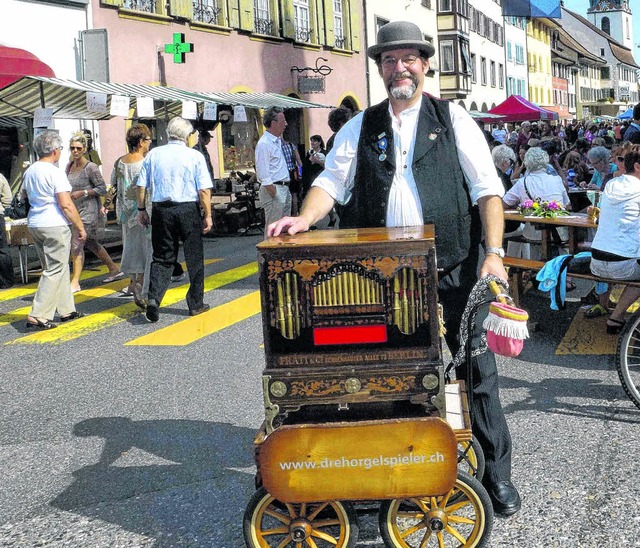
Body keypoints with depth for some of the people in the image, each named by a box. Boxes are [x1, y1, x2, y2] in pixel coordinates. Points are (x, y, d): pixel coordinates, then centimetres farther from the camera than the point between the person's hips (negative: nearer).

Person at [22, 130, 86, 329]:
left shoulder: (29, 171, 12)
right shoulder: (55, 172, -13)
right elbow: (66, 204, -16)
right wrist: (80, 227, -9)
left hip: (34, 224, 9)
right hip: (55, 225, -9)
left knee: (57, 267, 18)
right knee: (55, 270, -4)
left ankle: (66, 309, 24)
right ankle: (38, 316, -9)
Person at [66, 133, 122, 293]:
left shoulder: (90, 167, -12)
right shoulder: (69, 166, 10)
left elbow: (102, 188, -12)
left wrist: (82, 193, -20)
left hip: (88, 211, -8)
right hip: (76, 210, 8)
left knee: (77, 244, -11)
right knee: (91, 243, 17)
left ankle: (75, 282, -6)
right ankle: (114, 269, 30)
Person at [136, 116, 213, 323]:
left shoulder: (153, 155, 4)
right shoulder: (195, 156, -3)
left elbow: (141, 186, 5)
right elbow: (204, 190, -7)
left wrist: (142, 210, 15)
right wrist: (208, 215, -1)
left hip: (161, 210, 2)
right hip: (188, 210, -2)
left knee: (162, 258, 9)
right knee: (194, 258, 10)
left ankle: (153, 298, -9)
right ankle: (196, 304, 17)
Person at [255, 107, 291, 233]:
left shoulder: (278, 141, 16)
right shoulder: (264, 144, -15)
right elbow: (264, 176, -19)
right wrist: (275, 196, -20)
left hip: (284, 188, 10)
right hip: (273, 190, -10)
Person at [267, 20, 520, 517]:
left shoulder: (453, 119, 5)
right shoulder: (360, 127, 11)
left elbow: (487, 190, 0)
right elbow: (332, 181, 6)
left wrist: (494, 254, -10)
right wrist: (305, 218, -14)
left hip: (452, 273, -1)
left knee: (475, 371, 3)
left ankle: (496, 475, 19)